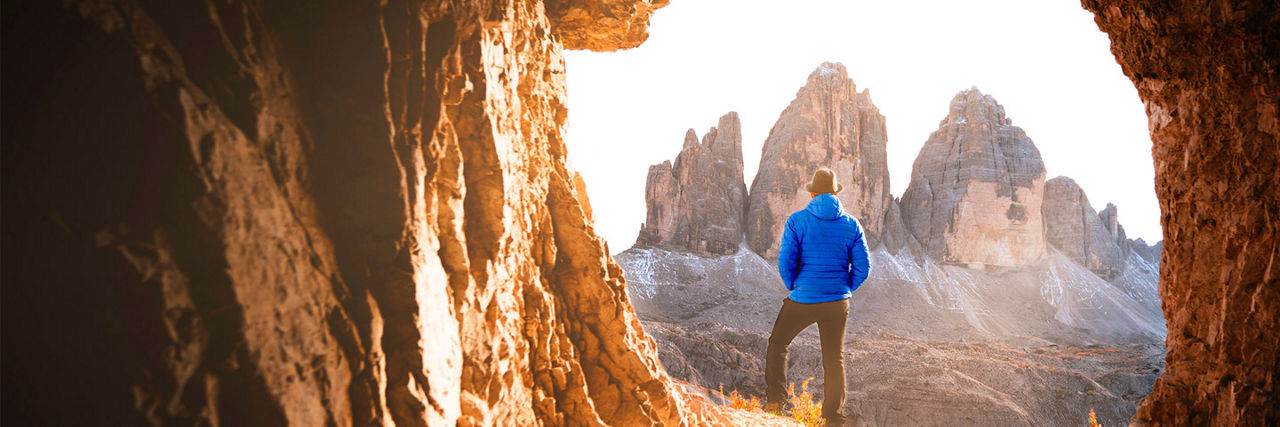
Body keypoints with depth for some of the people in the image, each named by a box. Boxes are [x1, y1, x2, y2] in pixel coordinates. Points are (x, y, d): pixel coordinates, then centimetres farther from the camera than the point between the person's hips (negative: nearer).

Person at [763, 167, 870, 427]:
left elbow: (785, 261, -10)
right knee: (834, 359, 12)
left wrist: (794, 287, 6)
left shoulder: (797, 221, -7)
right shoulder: (852, 225, 1)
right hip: (837, 303, 3)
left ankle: (774, 401, 10)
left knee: (777, 344, 17)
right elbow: (862, 267, -1)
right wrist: (844, 290, 12)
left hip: (802, 300, -2)